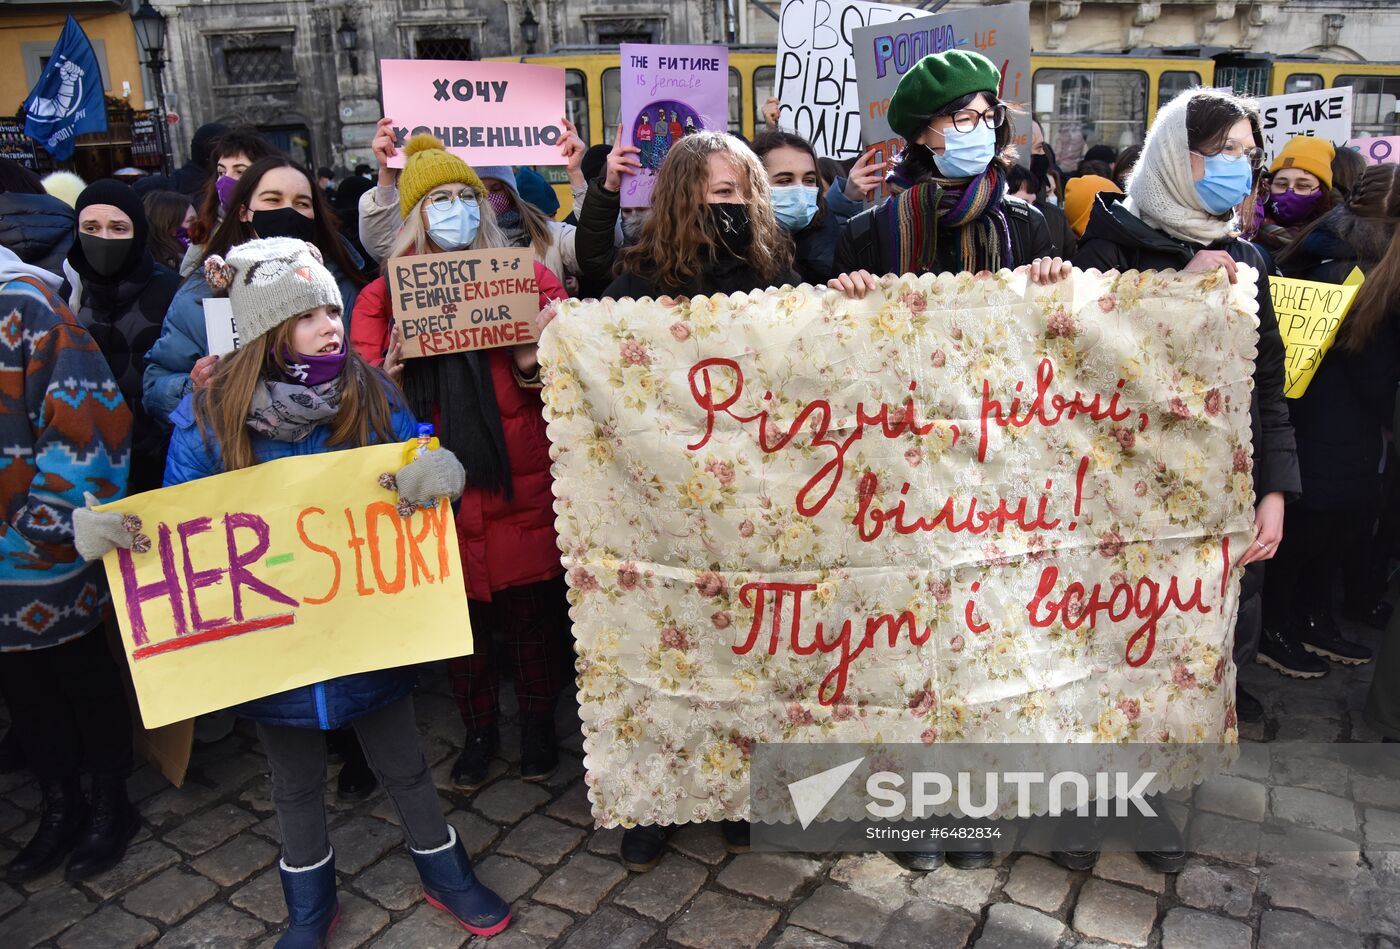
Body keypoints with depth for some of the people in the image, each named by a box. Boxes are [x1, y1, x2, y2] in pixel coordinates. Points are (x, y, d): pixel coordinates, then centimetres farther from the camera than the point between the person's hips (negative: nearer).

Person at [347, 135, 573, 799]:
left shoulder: (527, 275, 5)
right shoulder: (386, 291, 6)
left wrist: (537, 367, -18)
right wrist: (388, 375, -16)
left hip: (521, 487, -1)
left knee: (532, 609, 8)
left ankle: (538, 724, 31)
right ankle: (478, 730, 33)